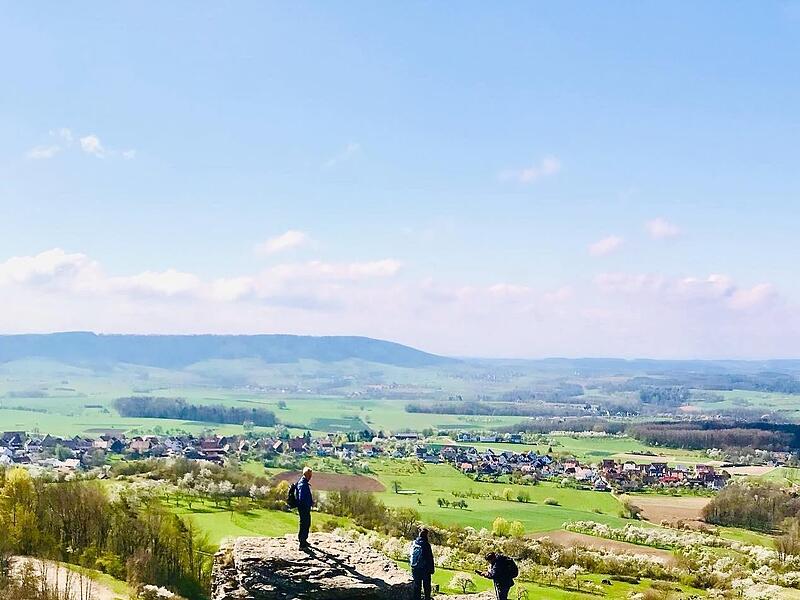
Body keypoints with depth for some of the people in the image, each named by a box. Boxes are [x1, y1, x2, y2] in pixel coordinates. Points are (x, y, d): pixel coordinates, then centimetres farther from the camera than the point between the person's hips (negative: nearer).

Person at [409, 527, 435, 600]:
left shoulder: (413, 544, 1)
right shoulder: (426, 545, -15)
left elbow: (410, 556, 9)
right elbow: (430, 558, -13)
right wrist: (432, 569, -4)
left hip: (415, 569, 5)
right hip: (425, 569, -5)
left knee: (417, 586, 13)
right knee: (427, 586, 7)